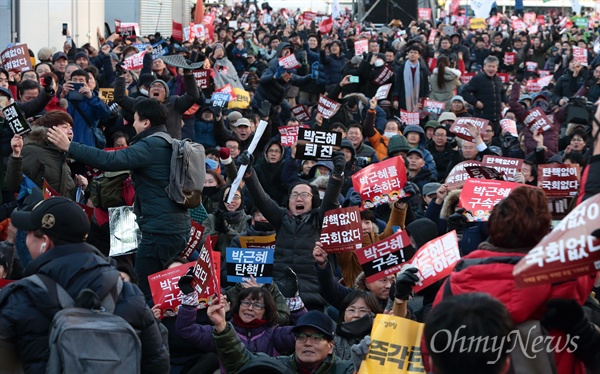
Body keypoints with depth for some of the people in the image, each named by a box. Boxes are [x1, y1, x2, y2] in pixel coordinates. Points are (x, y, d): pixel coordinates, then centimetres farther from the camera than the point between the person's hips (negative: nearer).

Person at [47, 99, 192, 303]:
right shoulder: (172, 145, 16)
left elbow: (110, 160, -23)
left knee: (144, 292, -5)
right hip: (180, 229, 10)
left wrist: (69, 147, -18)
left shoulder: (150, 146, -14)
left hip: (159, 232, -10)